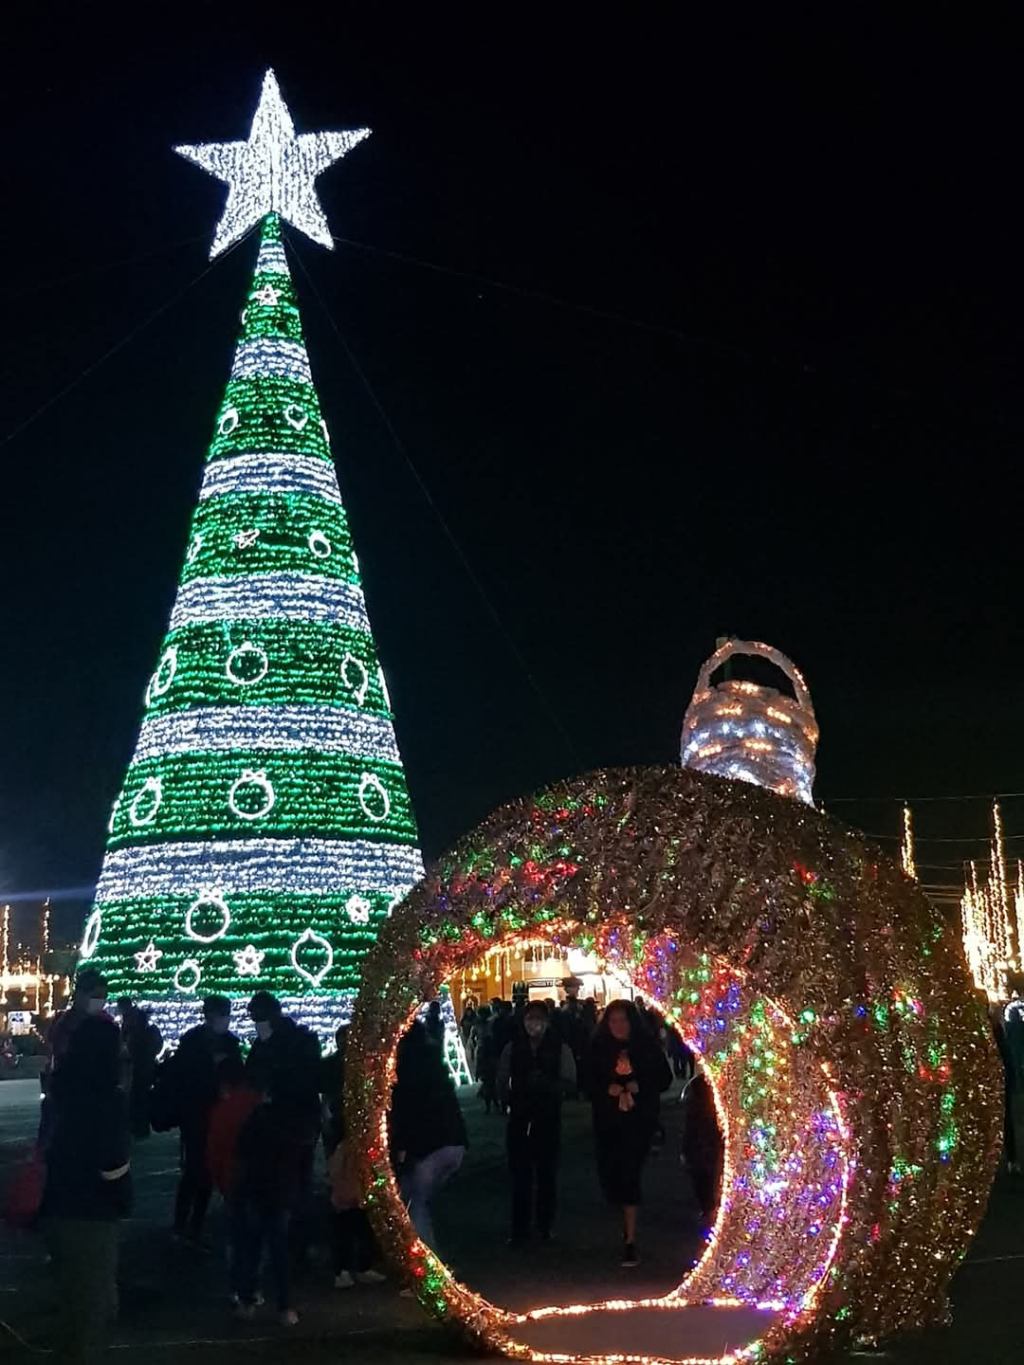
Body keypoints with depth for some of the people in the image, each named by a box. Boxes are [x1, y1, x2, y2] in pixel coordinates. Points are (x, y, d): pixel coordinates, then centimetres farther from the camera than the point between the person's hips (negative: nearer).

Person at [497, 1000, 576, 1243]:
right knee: (520, 1175, 2)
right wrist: (511, 1099, -10)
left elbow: (570, 1084, -6)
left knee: (547, 1175, 7)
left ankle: (545, 1227, 19)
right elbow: (502, 1082, 7)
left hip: (549, 1119, -1)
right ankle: (519, 1229, 11)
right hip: (519, 1118, 1)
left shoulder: (560, 1048, -1)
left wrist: (546, 1084, -21)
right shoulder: (513, 1048, 4)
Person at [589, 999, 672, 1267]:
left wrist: (640, 1086, -13)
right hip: (607, 1122, 3)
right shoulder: (599, 1049, 3)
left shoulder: (647, 1047, -1)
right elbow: (589, 1083, 5)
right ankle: (628, 1223, 35)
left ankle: (630, 1240, -7)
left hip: (639, 1120, -3)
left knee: (628, 1173, -12)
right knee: (608, 1175, 5)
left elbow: (664, 1079, 2)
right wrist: (607, 1089, -14)